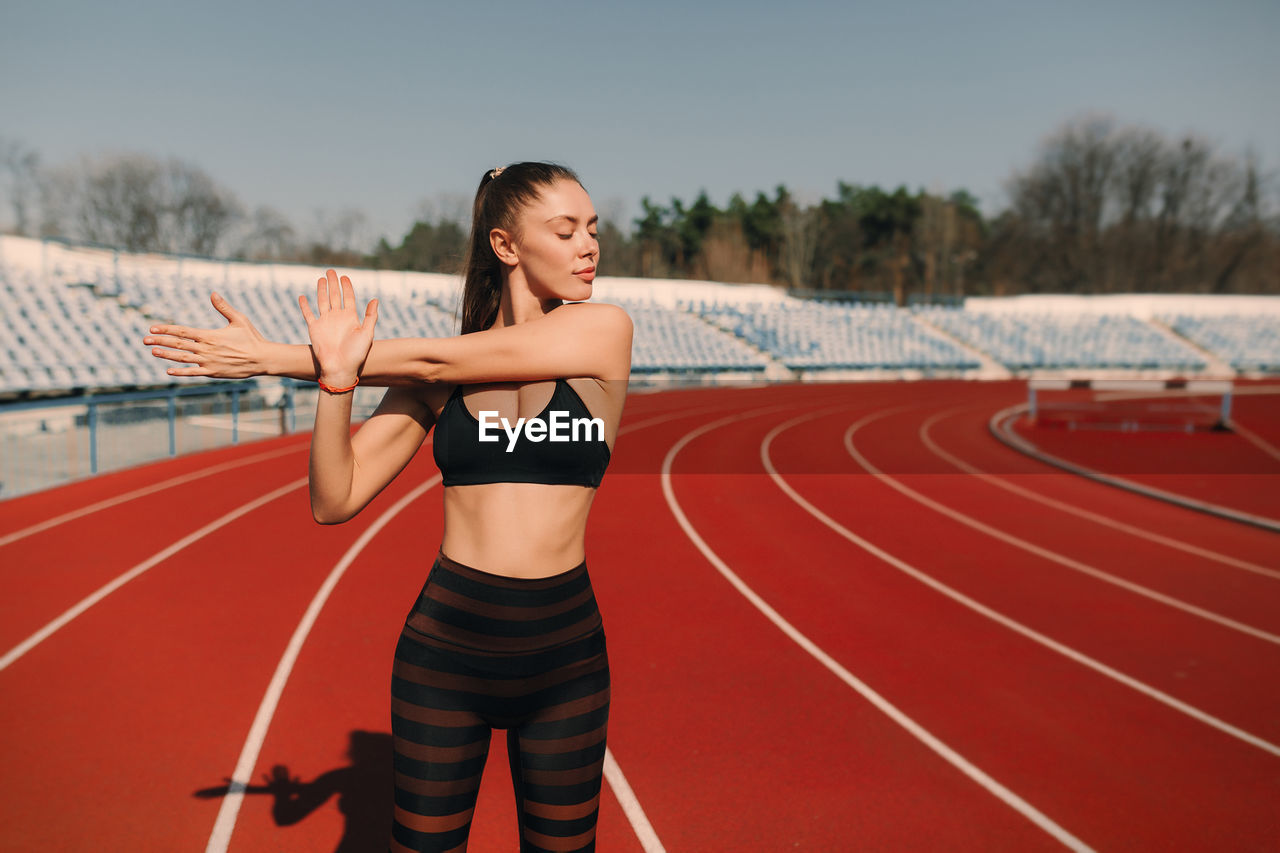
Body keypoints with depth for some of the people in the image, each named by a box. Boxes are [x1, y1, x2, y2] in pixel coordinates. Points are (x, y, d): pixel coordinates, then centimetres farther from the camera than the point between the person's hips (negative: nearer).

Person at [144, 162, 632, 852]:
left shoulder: (604, 329, -6)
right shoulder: (432, 375, 1)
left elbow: (435, 363, -13)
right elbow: (335, 502, -4)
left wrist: (277, 358, -8)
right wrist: (335, 376, -19)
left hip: (563, 652, 0)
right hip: (446, 644, 1)